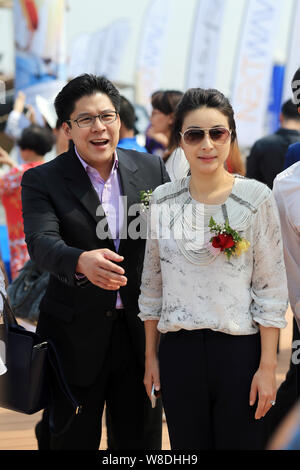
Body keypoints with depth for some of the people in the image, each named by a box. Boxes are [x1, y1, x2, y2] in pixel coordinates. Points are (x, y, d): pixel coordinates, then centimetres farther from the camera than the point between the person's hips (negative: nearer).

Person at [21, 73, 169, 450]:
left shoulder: (151, 169, 5)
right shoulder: (42, 181, -5)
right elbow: (41, 242, -21)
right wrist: (82, 261, -41)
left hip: (141, 334, 3)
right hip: (76, 339, -2)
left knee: (142, 439, 13)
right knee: (73, 441, 10)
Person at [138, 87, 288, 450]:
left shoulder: (256, 197, -4)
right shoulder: (162, 200, 4)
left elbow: (271, 287, -5)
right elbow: (152, 284, 11)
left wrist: (267, 367, -9)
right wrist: (150, 357, 10)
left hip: (239, 350, -2)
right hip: (178, 351, 3)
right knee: (188, 447, 9)